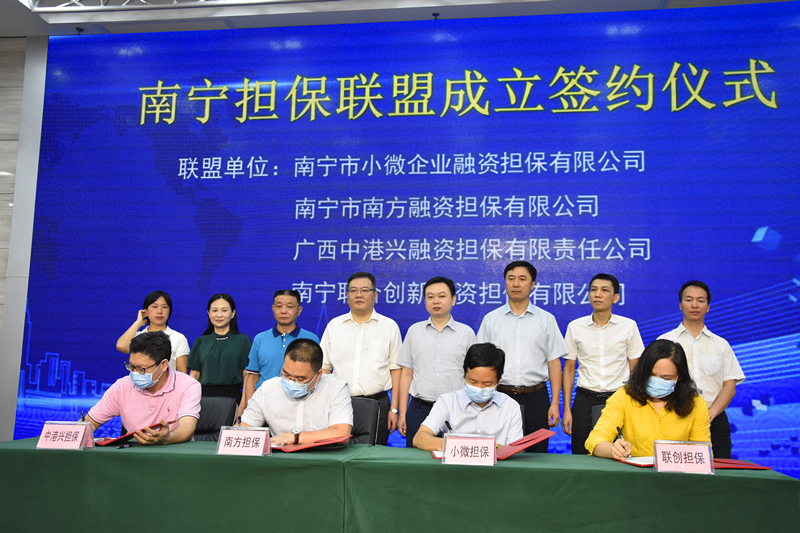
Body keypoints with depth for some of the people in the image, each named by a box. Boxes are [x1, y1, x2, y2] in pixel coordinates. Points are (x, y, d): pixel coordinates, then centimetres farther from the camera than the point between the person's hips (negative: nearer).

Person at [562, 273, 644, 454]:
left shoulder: (629, 326, 2)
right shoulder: (575, 327, 4)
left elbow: (635, 370, 6)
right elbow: (569, 369, 7)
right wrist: (567, 409, 2)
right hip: (585, 400, 1)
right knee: (581, 458, 0)